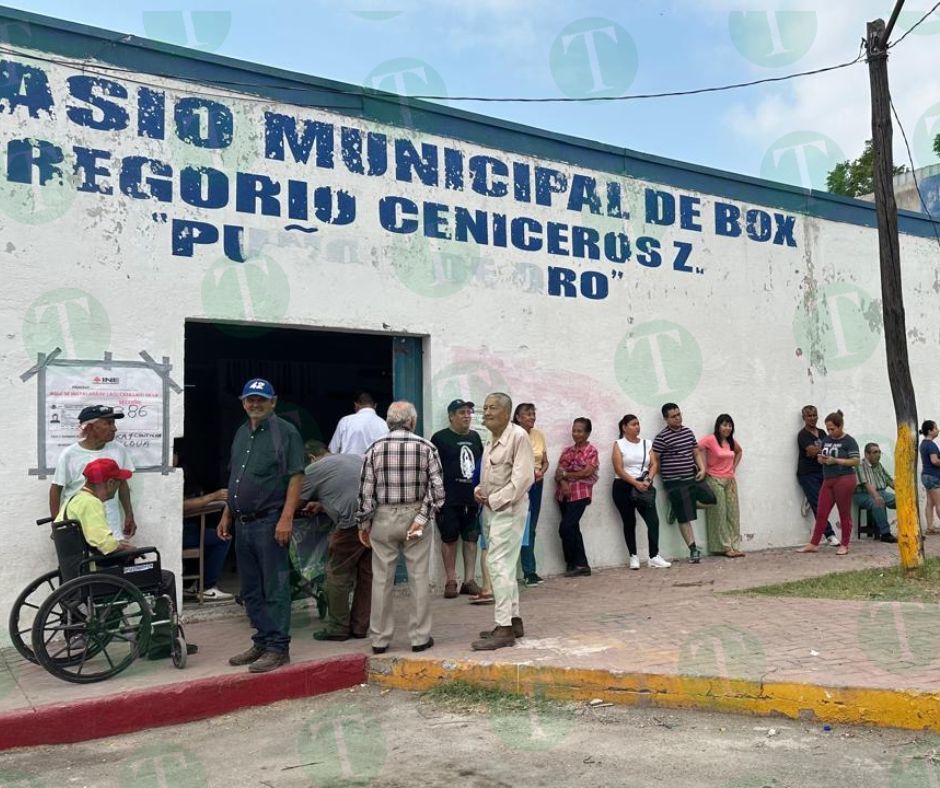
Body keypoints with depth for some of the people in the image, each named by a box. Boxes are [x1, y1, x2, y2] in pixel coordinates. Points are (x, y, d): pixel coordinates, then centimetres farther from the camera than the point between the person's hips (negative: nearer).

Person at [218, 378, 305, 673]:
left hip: (270, 522, -8)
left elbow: (296, 477, -12)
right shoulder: (242, 433, 17)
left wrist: (286, 518, -19)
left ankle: (277, 648, 4)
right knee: (251, 591, 13)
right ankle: (262, 642, 23)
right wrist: (227, 515, 17)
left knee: (275, 589, -2)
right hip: (242, 523, 8)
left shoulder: (285, 432, -6)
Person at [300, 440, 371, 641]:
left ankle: (337, 628, 14)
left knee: (337, 575, 8)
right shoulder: (357, 458, 25)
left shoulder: (313, 470, 6)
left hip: (352, 523, -7)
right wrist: (323, 506, 33)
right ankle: (360, 627, 22)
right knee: (366, 574, 14)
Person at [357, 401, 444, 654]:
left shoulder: (375, 448, -2)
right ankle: (420, 637, 12)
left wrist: (364, 523, 6)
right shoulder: (426, 447, -2)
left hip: (383, 518, 0)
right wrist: (422, 517, -5)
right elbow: (437, 488, -9)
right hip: (415, 516, 0)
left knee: (382, 579, 7)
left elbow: (366, 490, -3)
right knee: (418, 577, 6)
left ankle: (380, 639, 14)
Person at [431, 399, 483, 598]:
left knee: (471, 539, 7)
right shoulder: (440, 438, -3)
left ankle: (469, 580, 16)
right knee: (449, 539, 4)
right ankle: (450, 581, 13)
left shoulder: (475, 437, 13)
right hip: (449, 500, -5)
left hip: (473, 498, 5)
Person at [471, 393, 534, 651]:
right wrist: (480, 490, 4)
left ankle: (504, 628, -7)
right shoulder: (492, 439, 14)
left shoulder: (518, 436, -13)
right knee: (503, 566, 14)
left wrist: (494, 500, -15)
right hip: (491, 510, 9)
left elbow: (523, 478, -19)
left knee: (500, 565, -11)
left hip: (508, 510, -9)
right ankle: (513, 619, 25)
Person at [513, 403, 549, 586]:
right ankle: (529, 572, -2)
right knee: (525, 528, -7)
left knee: (531, 528, 10)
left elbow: (545, 461, 14)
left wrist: (541, 472, -6)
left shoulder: (539, 435, 10)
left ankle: (528, 571, 18)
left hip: (536, 484, 6)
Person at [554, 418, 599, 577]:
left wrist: (566, 474, -5)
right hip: (564, 494, 6)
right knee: (573, 529, 7)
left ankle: (572, 564, 0)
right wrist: (563, 482, -15)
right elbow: (559, 472, 6)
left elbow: (587, 472, -12)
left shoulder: (591, 451, 0)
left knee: (565, 528, -14)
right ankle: (581, 564, 15)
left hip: (580, 494, -6)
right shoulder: (567, 451, 15)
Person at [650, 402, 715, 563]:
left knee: (711, 499, -2)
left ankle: (679, 506, 16)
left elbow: (696, 453, 15)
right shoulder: (662, 438, -10)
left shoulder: (688, 432, 10)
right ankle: (693, 550, 8)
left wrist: (702, 468, 0)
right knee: (684, 517, -2)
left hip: (693, 478, 6)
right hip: (675, 483, -6)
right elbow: (655, 461, -9)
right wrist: (665, 476, -9)